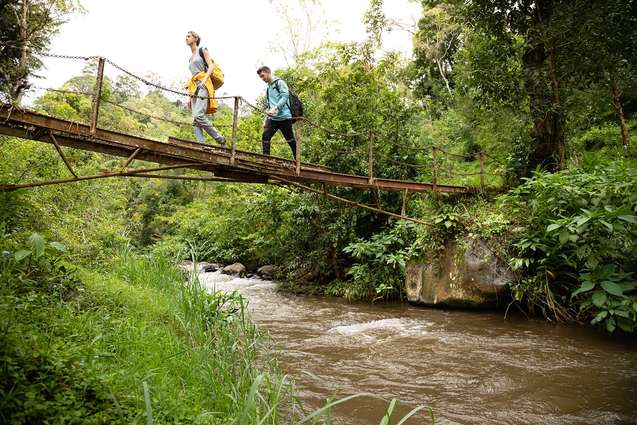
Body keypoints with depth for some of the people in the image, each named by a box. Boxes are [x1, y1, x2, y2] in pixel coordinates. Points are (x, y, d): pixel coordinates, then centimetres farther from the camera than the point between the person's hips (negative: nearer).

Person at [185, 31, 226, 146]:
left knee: (198, 115, -25)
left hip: (203, 85, -8)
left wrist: (204, 80, -20)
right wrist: (190, 97, 19)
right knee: (195, 119, -9)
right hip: (194, 87, 8)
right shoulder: (191, 58, 28)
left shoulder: (202, 50, 9)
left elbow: (211, 66, -3)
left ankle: (220, 139, -18)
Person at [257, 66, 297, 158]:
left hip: (284, 116, -6)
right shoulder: (268, 89, 24)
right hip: (272, 118, 6)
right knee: (265, 137, -13)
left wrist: (275, 108, -24)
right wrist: (266, 119, 18)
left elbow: (285, 96, -12)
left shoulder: (279, 82, 2)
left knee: (290, 140, 0)